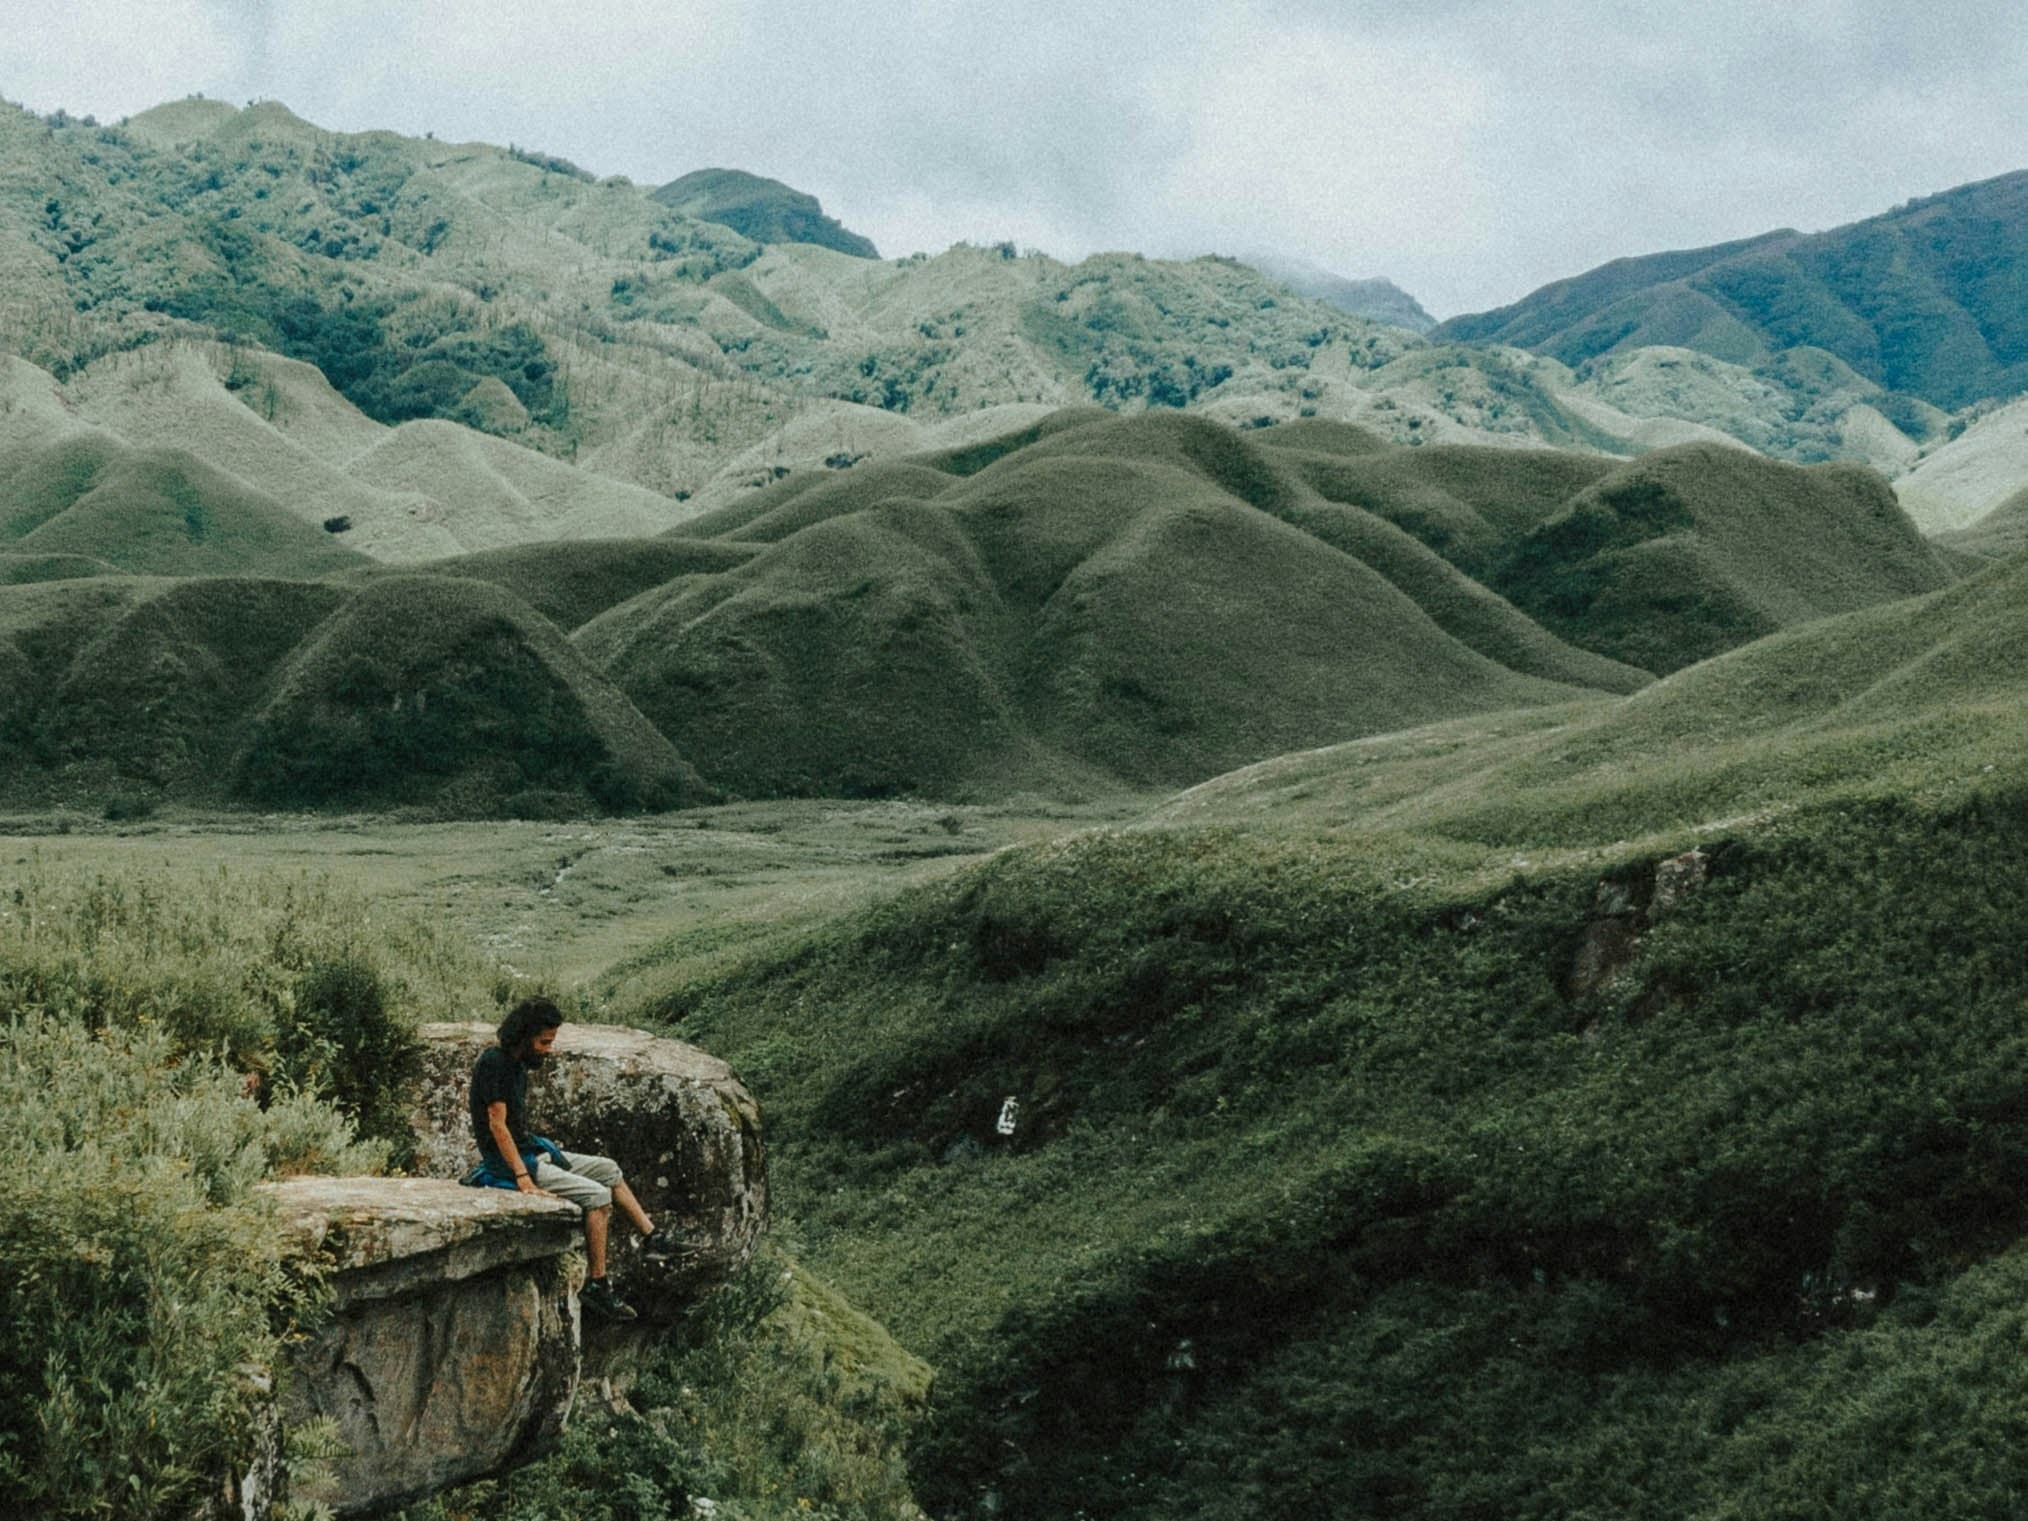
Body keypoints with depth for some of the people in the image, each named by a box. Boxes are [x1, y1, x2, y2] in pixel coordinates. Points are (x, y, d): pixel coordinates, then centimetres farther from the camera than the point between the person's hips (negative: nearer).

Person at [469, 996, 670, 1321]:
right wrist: (524, 1180, -27)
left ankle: (651, 1238, 21)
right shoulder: (493, 1062, -19)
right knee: (598, 1196, -17)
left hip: (532, 1152, 10)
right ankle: (597, 1287, -13)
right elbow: (497, 1124, -23)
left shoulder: (518, 1065, 9)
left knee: (608, 1169, 13)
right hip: (510, 1163, -10)